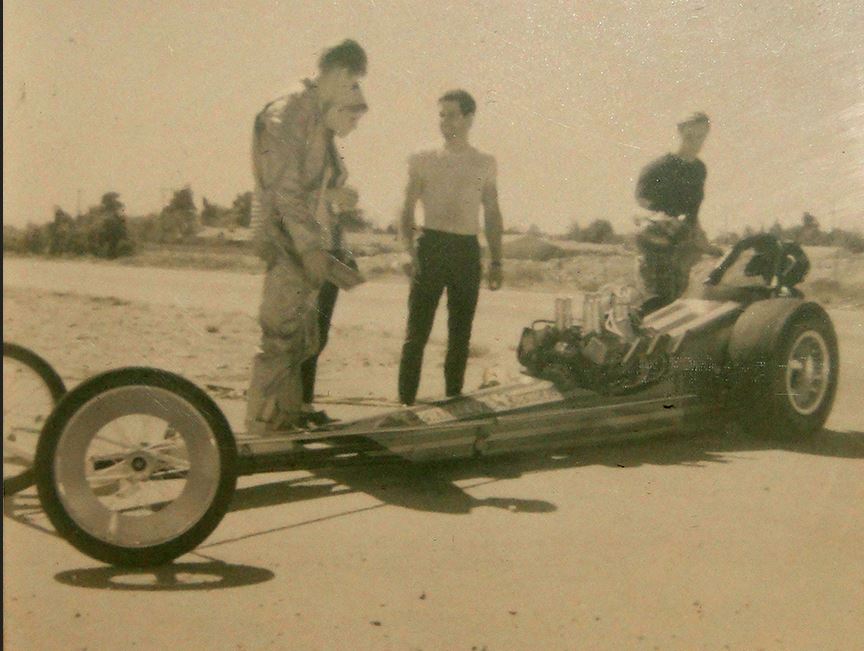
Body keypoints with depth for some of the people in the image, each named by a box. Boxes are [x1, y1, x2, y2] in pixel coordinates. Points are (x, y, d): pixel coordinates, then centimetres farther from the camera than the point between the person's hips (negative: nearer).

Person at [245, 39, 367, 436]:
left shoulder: (317, 117, 16)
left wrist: (333, 194, 9)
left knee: (304, 339, 15)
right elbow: (283, 189, -20)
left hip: (304, 241, 10)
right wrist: (310, 247, -22)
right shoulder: (288, 113, -14)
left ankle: (287, 420, 25)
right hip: (286, 241, -10)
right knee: (281, 337, -7)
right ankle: (261, 426, 2)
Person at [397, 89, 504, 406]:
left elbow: (492, 216, 14)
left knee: (461, 334, 7)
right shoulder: (422, 161, 6)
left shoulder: (485, 164, 11)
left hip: (468, 251, 2)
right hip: (431, 246, -2)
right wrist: (409, 250, -11)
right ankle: (405, 401, -2)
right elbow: (407, 211, 4)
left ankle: (453, 399, 16)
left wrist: (496, 262, 7)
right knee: (417, 331, -6)